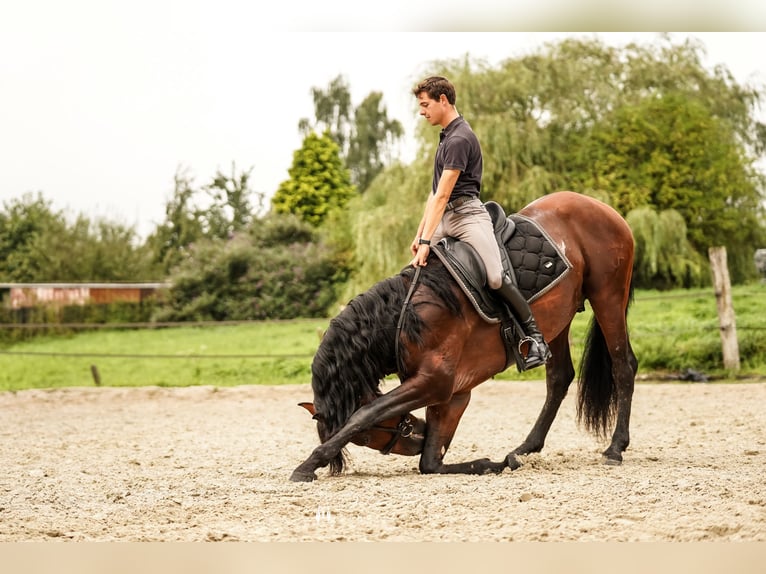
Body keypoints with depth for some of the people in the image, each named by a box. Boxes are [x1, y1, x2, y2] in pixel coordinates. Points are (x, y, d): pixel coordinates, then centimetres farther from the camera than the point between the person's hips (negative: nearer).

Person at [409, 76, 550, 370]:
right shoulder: (447, 136, 18)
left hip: (467, 215, -10)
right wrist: (420, 234, 17)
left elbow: (442, 195, -19)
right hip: (445, 218, 10)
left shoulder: (460, 139, -13)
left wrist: (426, 241, -22)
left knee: (494, 277, -22)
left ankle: (536, 337, -12)